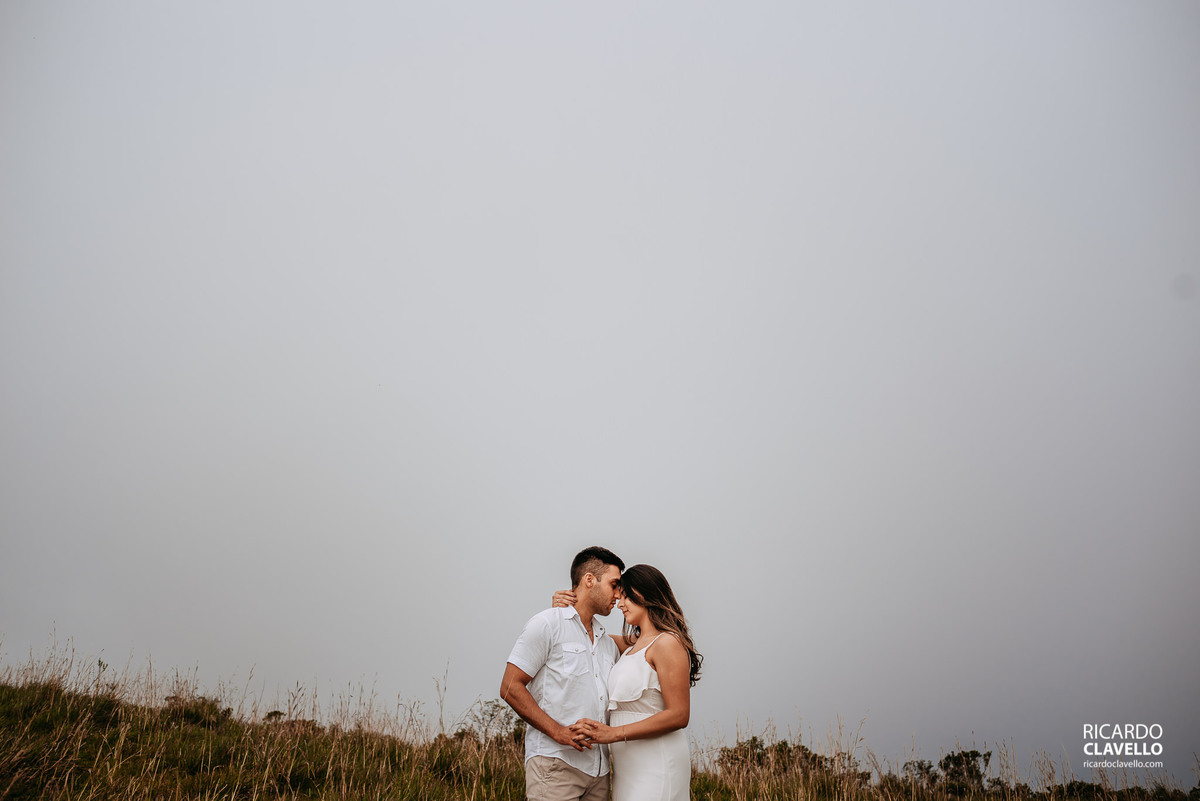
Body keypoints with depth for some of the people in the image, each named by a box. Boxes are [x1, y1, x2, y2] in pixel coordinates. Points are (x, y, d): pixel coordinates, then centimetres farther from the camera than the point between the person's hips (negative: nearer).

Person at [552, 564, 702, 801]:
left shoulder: (667, 643, -12)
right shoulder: (633, 644, 14)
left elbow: (679, 715, -18)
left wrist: (614, 733, -22)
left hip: (655, 763, -8)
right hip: (630, 764, 8)